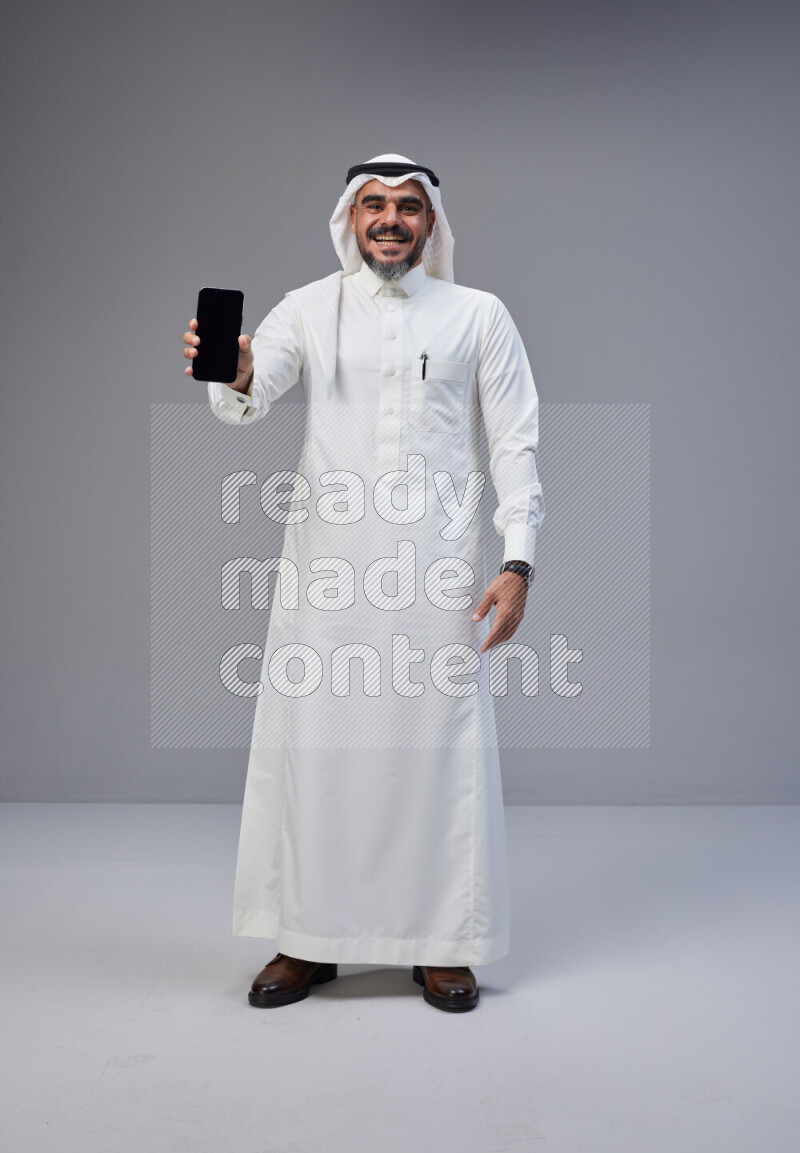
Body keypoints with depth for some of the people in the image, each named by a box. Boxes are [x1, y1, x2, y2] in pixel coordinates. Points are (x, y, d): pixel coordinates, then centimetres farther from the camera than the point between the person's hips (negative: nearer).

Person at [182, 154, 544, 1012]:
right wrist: (233, 377, -33)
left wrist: (518, 562, -6)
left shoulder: (478, 316, 8)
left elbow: (516, 443, 5)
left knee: (440, 747, 2)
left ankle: (443, 945, 17)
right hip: (325, 566, 1)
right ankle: (308, 941, 18)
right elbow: (250, 398, -8)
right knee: (310, 742, 3)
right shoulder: (308, 309, 8)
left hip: (437, 570, 0)